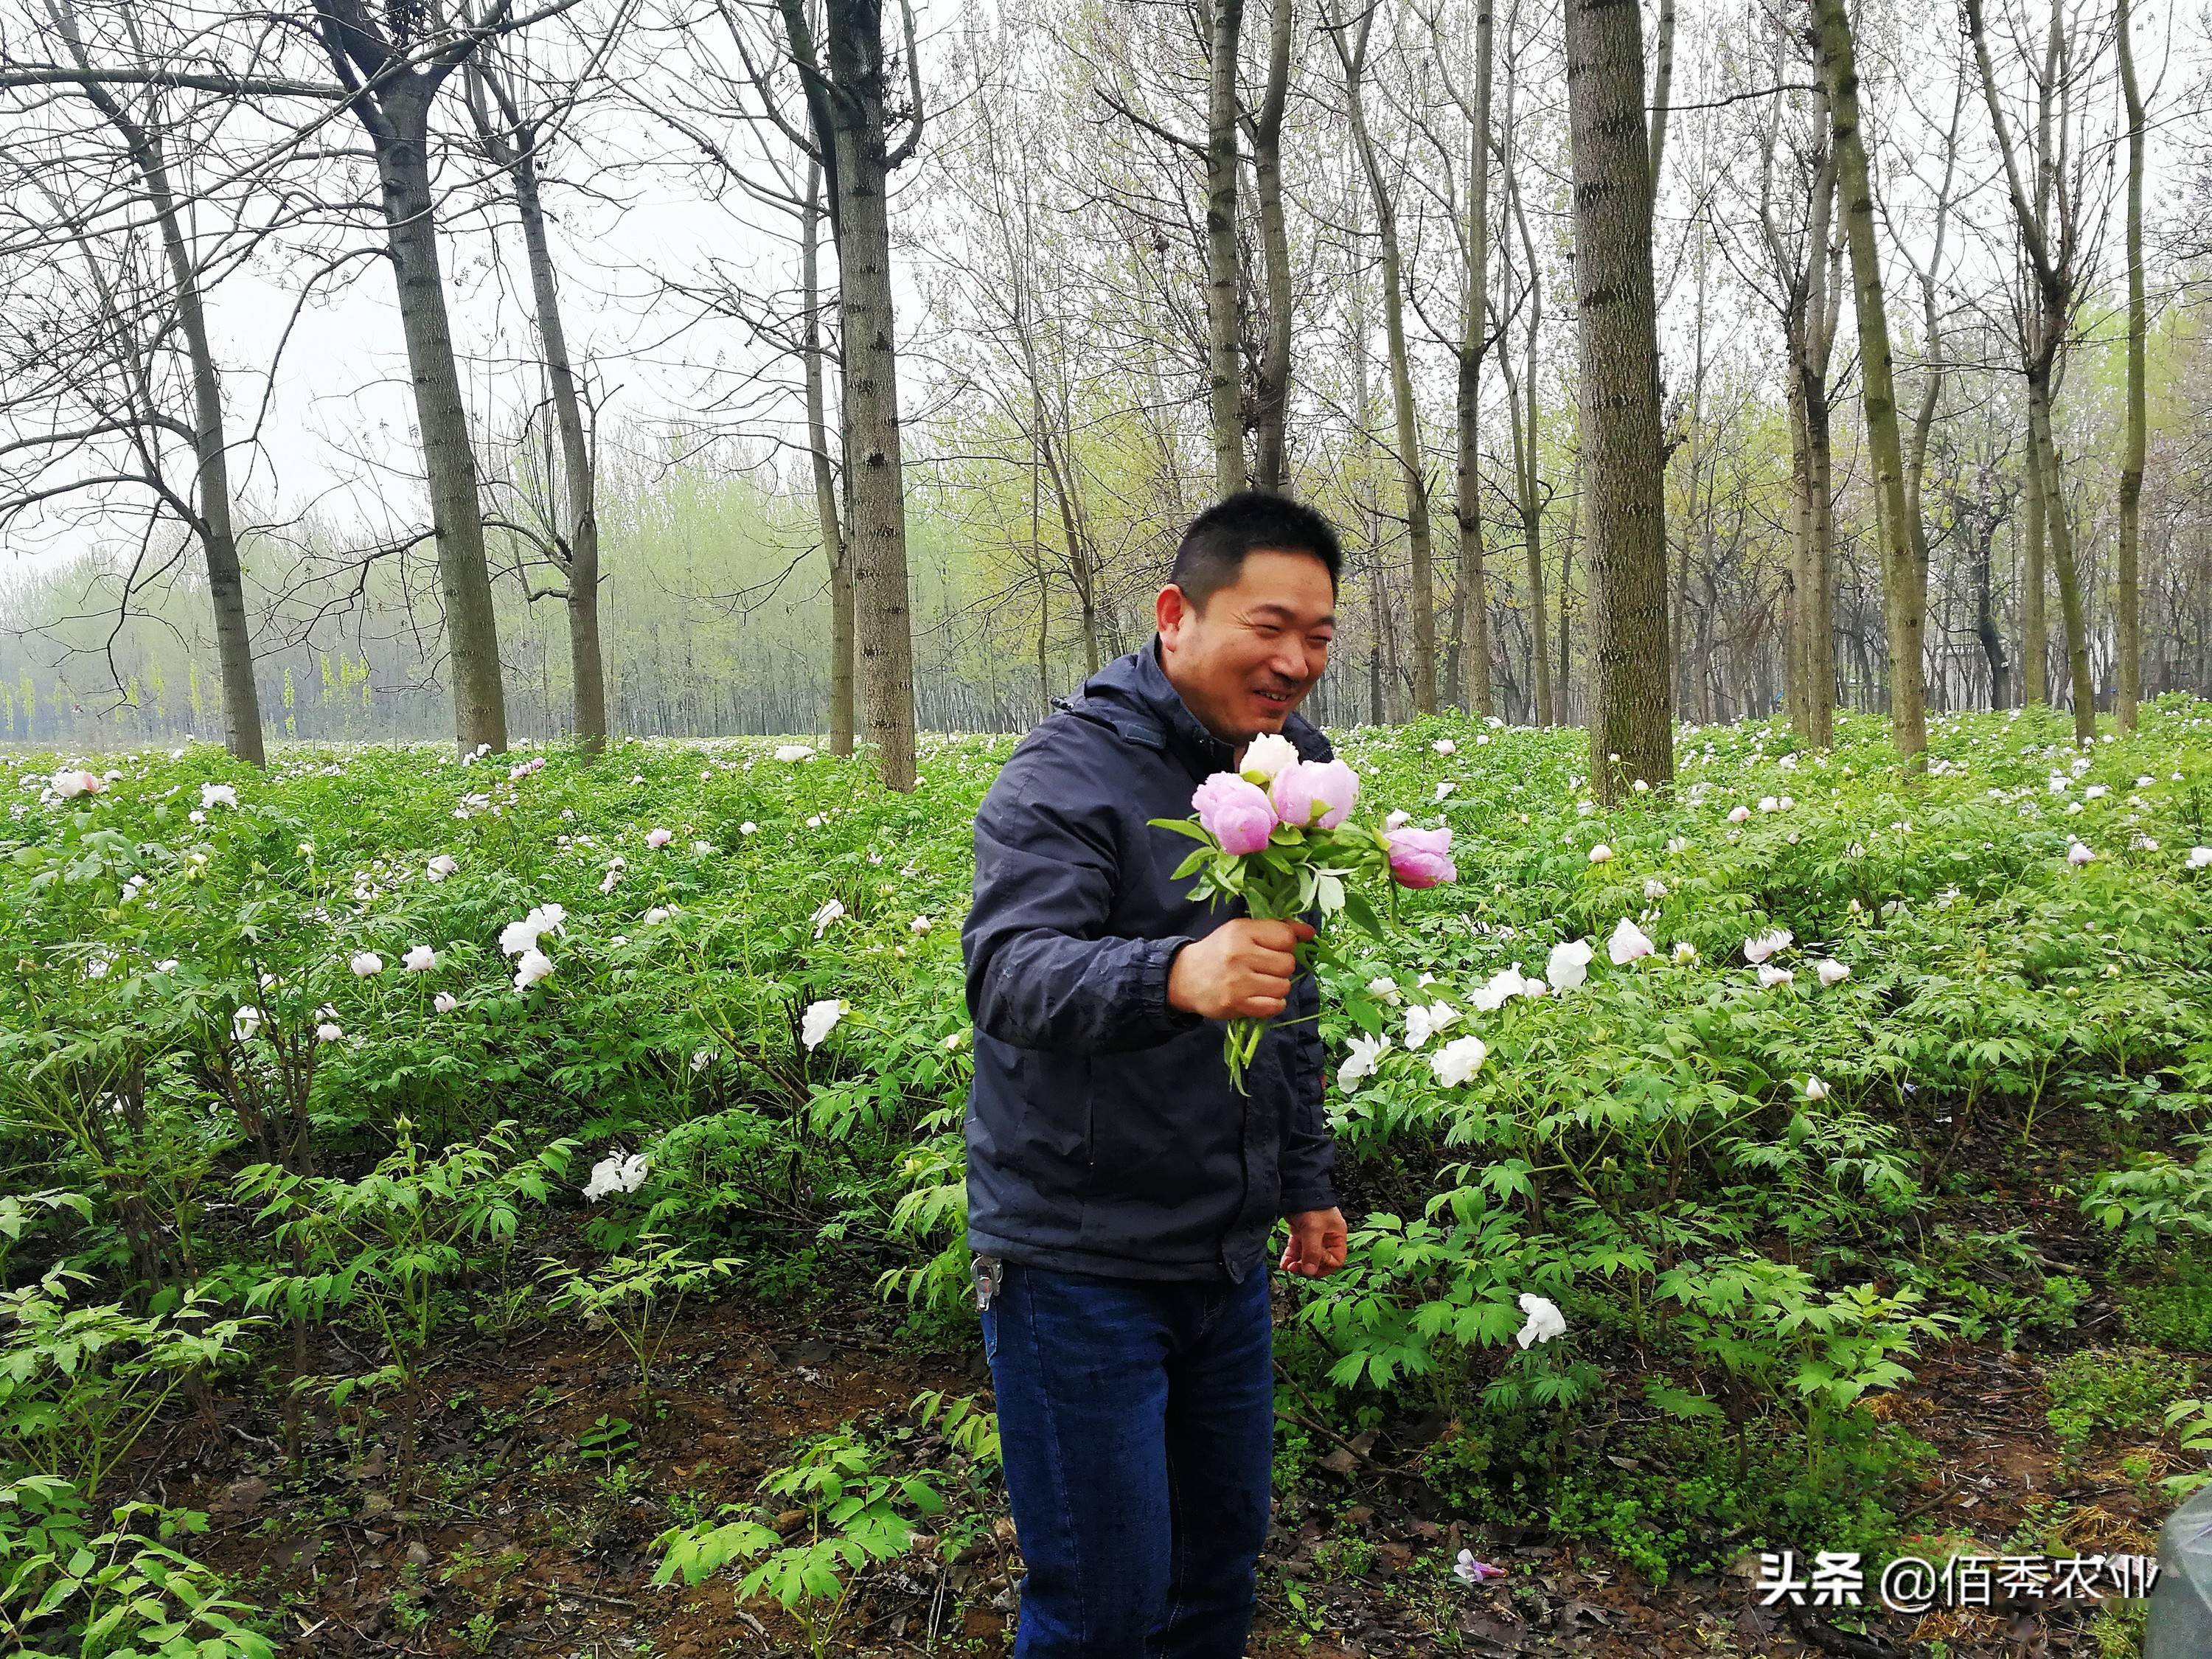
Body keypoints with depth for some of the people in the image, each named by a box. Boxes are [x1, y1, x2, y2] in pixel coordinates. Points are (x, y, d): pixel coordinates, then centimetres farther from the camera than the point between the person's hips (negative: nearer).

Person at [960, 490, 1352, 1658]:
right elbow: (1007, 971, -31)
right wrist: (1173, 975, -49)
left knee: (1223, 1558, 18)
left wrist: (1307, 1179, 19)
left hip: (1228, 1255, 7)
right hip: (1081, 1263, -7)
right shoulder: (1071, 769, -16)